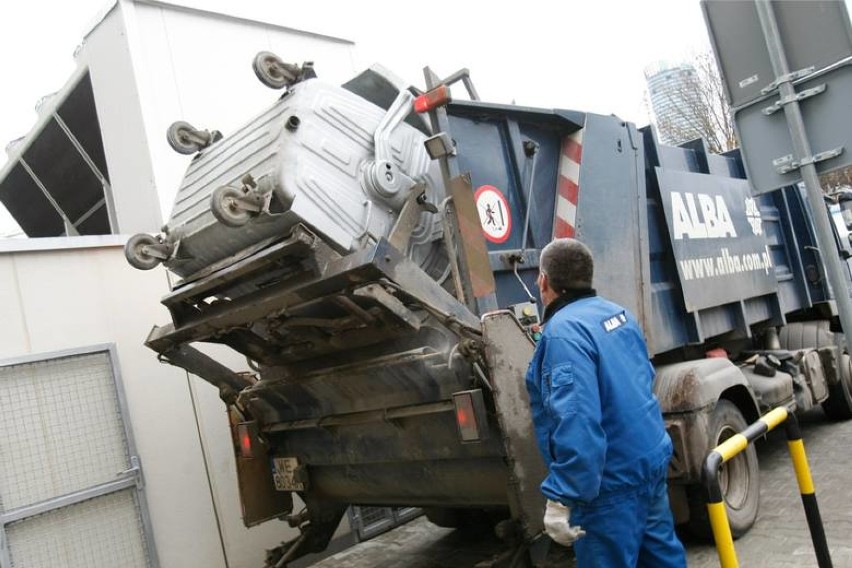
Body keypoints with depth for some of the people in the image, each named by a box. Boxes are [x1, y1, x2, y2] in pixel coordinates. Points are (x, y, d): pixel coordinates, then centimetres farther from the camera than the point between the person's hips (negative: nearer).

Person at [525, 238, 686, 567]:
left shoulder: (564, 331, -22)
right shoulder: (619, 313, 7)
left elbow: (576, 420, -30)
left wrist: (562, 497, -28)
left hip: (611, 481, -9)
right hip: (652, 459, 9)